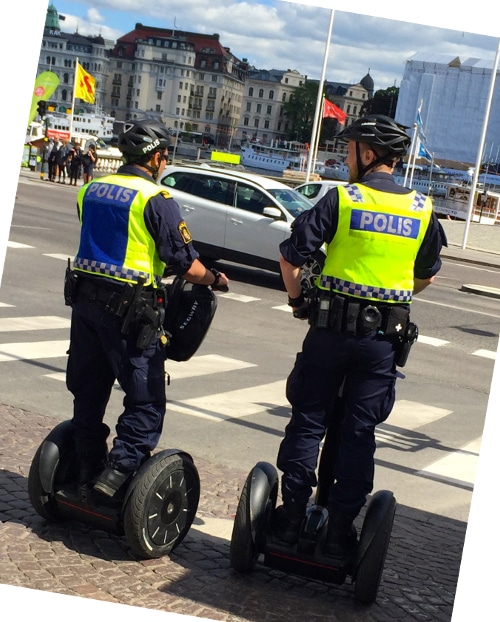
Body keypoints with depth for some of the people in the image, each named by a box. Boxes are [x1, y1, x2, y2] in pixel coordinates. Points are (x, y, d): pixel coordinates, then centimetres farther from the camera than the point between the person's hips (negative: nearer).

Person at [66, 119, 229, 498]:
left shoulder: (91, 190, 10)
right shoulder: (156, 199, -10)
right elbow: (184, 263, -10)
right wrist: (214, 279, 9)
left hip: (85, 299, 7)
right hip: (128, 309, -7)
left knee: (88, 391, 16)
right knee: (146, 399, 0)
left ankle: (88, 469, 22)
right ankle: (119, 471, -10)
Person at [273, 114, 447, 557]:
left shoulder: (341, 198, -7)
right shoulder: (423, 209, 3)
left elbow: (291, 257, -8)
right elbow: (427, 275, 15)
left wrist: (297, 300, 7)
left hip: (332, 326, -2)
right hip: (384, 337, 2)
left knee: (308, 421, 9)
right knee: (359, 431, 8)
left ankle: (292, 516, 14)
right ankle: (340, 529, 13)